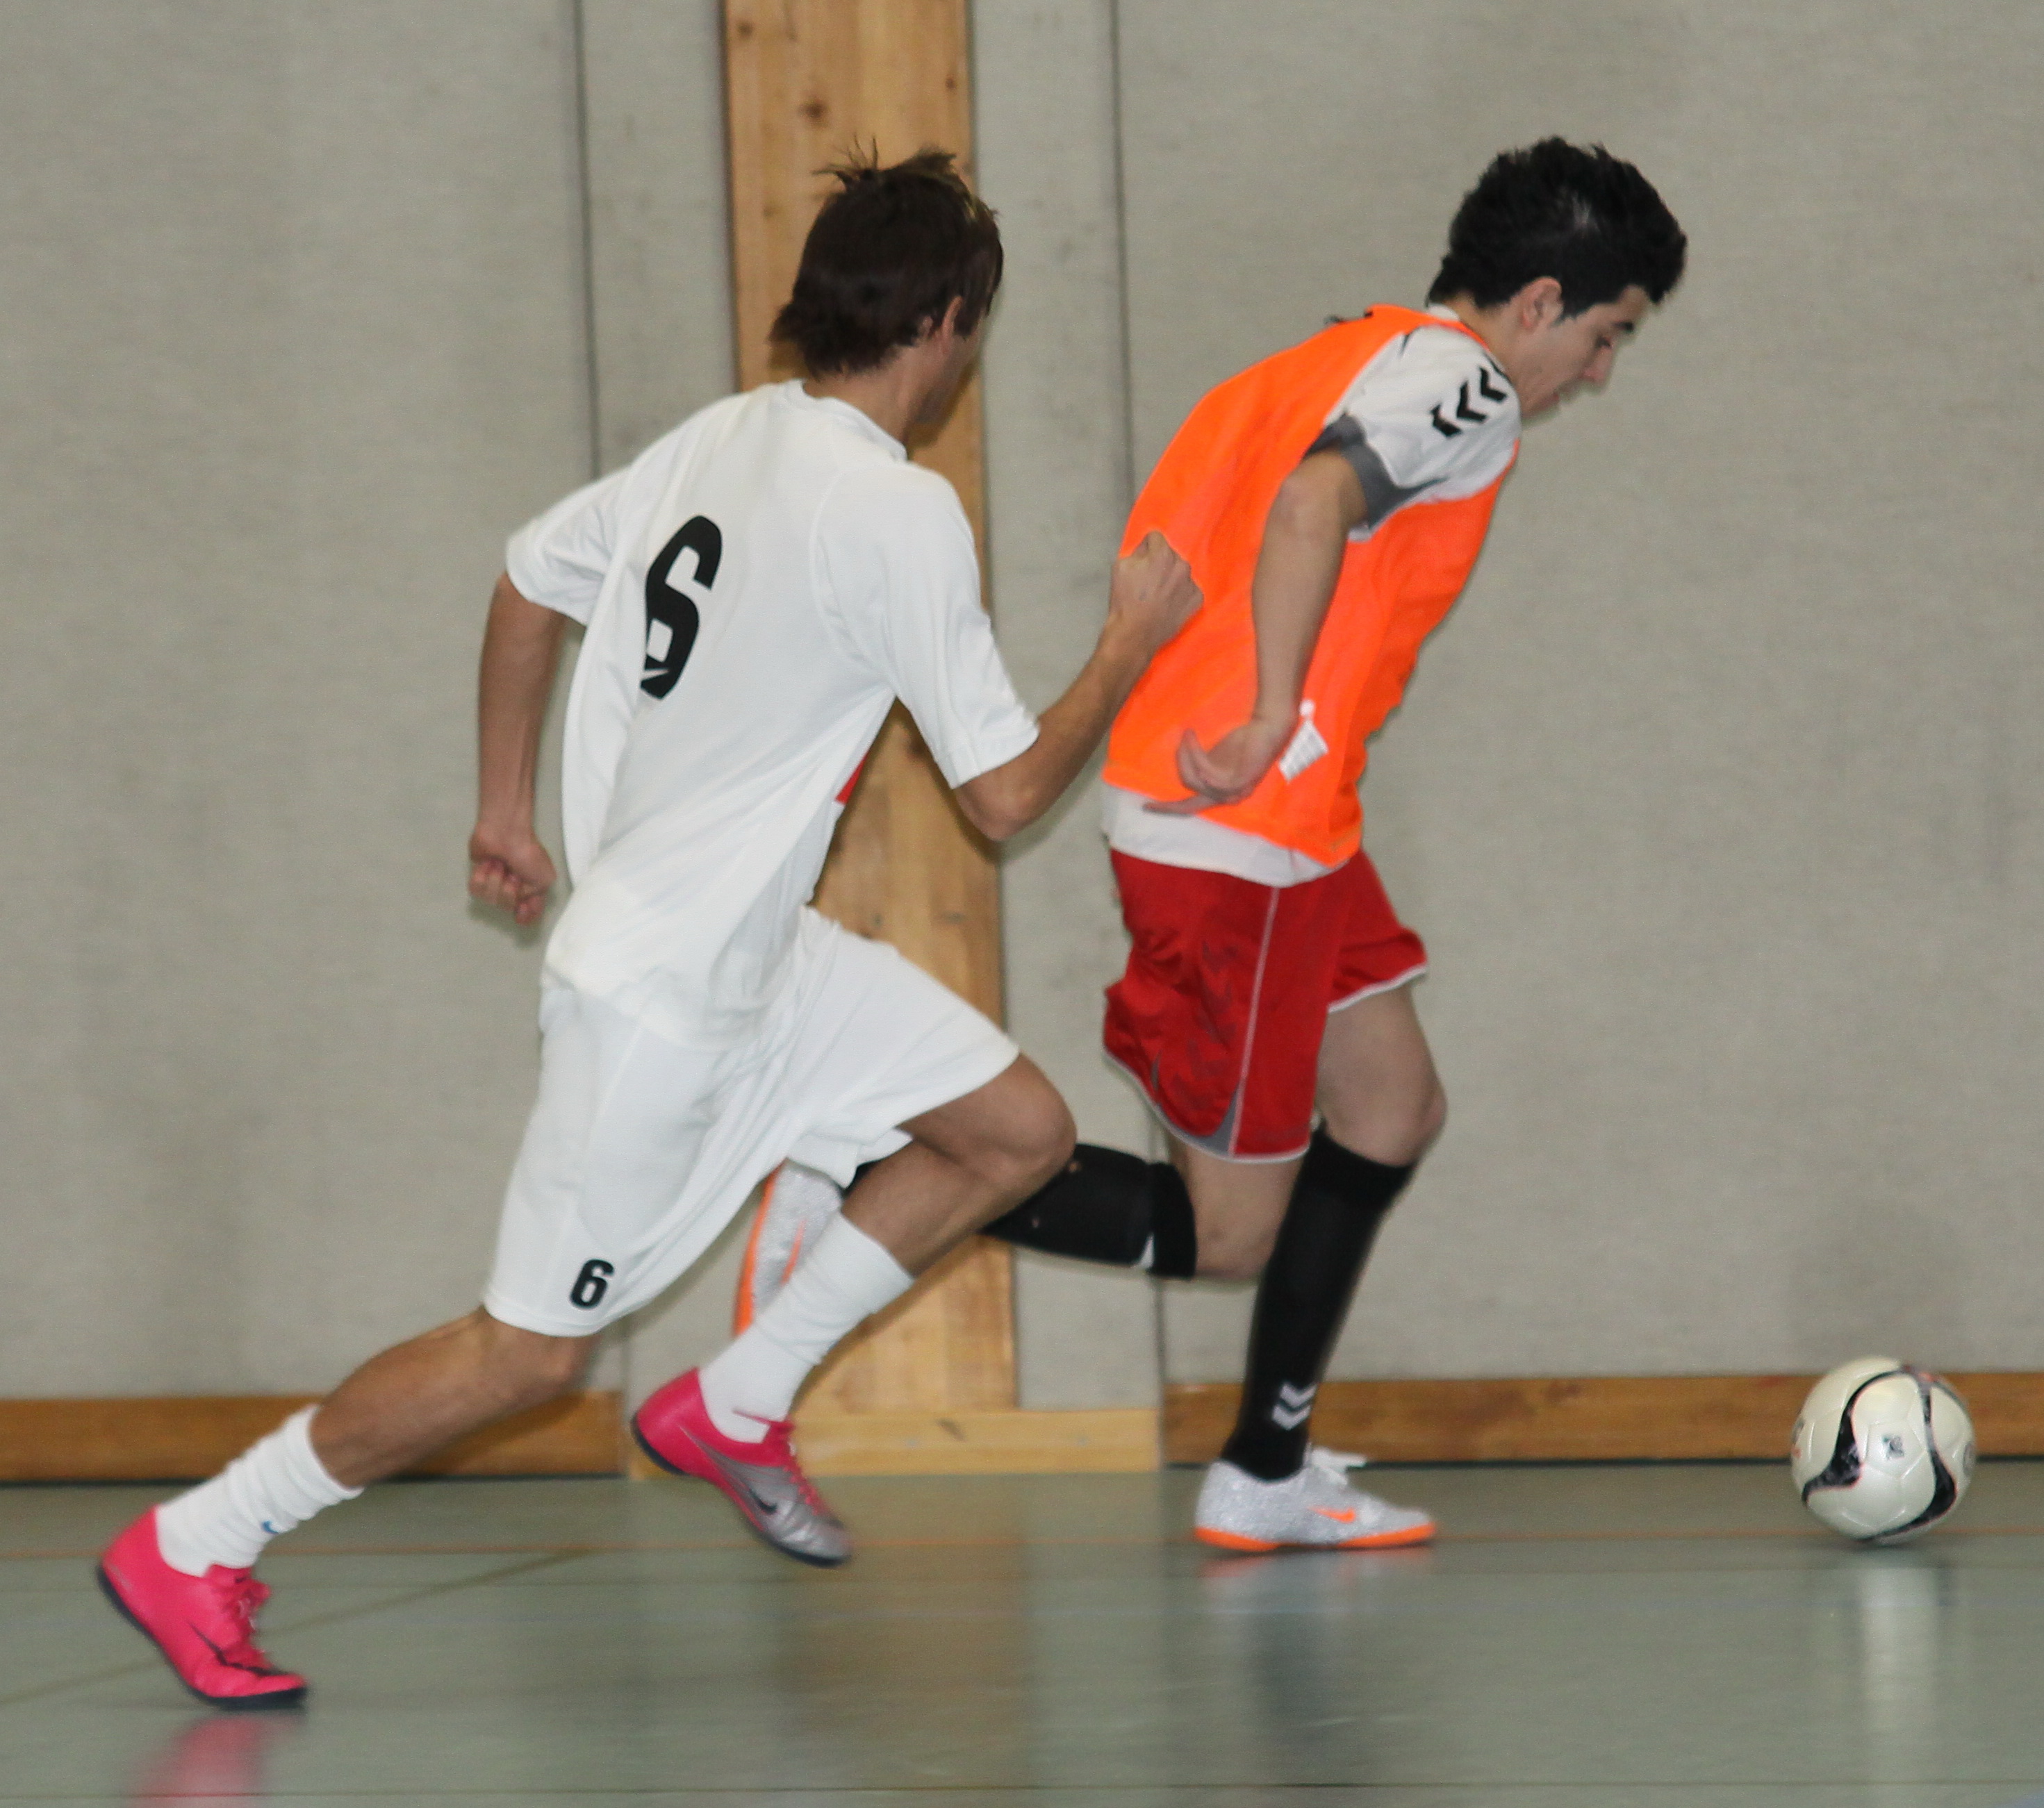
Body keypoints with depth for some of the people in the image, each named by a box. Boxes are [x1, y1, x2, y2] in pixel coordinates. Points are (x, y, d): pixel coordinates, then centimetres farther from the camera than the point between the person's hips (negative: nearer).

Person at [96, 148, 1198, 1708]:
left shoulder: (726, 439, 2)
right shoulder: (900, 512, -22)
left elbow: (530, 582, 15)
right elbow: (1006, 793, -17)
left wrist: (504, 805, 26)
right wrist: (1134, 645, -2)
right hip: (665, 992, -9)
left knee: (1018, 1132, 10)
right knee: (529, 1349, 0)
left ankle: (736, 1405, 18)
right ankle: (191, 1547, 10)